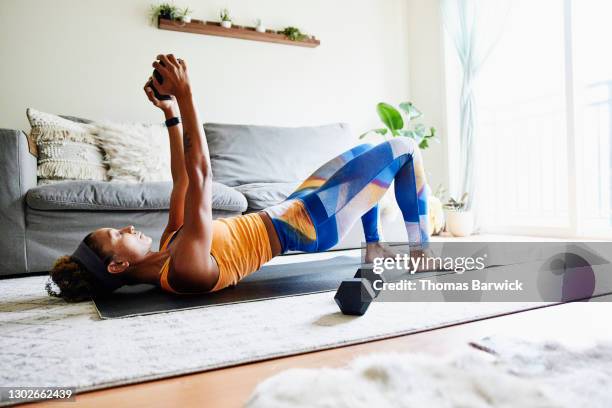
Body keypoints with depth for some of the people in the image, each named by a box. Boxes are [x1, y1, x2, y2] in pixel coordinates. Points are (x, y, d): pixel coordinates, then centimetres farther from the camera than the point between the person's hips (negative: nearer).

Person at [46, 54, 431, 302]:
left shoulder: (166, 251, -1)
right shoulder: (183, 269, -29)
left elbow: (182, 181, 3)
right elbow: (200, 173, -32)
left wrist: (170, 113, -1)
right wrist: (184, 94, -28)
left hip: (293, 211, 9)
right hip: (311, 223, -9)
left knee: (367, 153, 24)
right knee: (404, 148, -3)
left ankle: (374, 247, 27)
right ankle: (421, 252, 13)